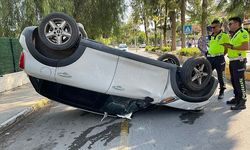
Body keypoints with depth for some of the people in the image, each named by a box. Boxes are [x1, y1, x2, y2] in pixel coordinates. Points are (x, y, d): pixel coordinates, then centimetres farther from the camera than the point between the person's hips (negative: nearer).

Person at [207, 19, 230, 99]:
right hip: (210, 58, 6)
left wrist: (221, 54, -4)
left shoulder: (224, 35, -4)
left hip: (219, 58, -6)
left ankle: (221, 92, 19)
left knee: (220, 76, 4)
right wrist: (207, 53, 11)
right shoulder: (210, 36, 13)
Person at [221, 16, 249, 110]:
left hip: (239, 61, -10)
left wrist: (231, 47, -22)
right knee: (234, 81, 15)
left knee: (239, 81, -7)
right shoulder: (234, 34, 19)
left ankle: (242, 102, -1)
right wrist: (228, 46, 11)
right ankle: (237, 98, 26)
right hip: (232, 61, 10)